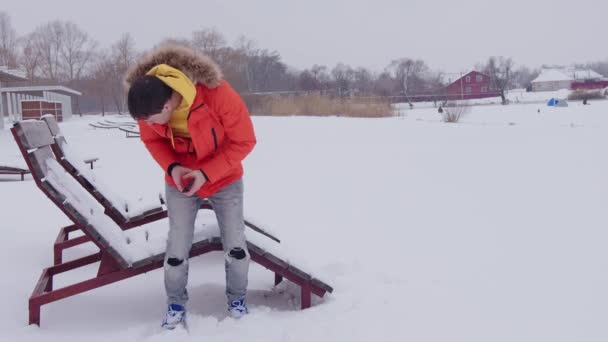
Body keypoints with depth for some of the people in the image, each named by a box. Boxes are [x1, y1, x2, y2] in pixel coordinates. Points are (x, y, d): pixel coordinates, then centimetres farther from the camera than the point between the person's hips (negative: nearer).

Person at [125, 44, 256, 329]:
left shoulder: (218, 94, -35)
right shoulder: (147, 99, -22)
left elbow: (244, 141, -21)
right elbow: (151, 139, -2)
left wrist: (207, 173, -27)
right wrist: (171, 167, -21)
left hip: (224, 178, -2)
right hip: (180, 181, 2)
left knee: (235, 244, 4)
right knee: (177, 246, 4)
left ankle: (237, 299, 28)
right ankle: (176, 305, 26)